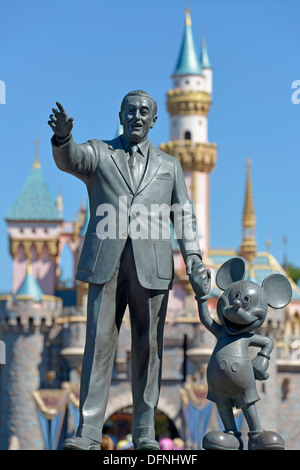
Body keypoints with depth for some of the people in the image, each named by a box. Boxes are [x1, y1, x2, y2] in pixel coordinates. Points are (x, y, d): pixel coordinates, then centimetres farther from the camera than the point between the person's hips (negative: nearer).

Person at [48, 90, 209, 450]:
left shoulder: (169, 166, 19)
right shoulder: (99, 154, 12)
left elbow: (184, 215, 14)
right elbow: (69, 159, -9)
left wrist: (192, 255, -3)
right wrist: (62, 137, -33)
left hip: (151, 267, 2)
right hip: (105, 265, -1)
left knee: (148, 347, 2)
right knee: (98, 342, -7)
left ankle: (144, 433, 9)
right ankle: (88, 431, -6)